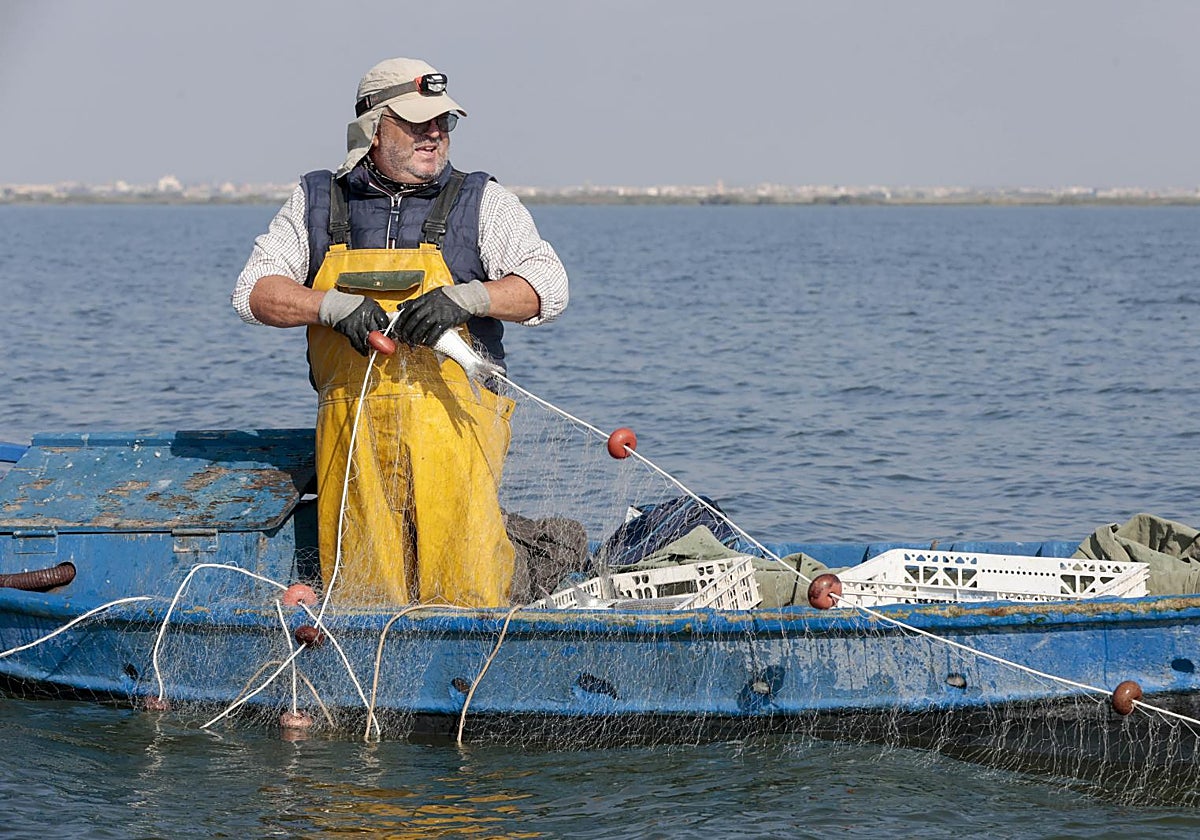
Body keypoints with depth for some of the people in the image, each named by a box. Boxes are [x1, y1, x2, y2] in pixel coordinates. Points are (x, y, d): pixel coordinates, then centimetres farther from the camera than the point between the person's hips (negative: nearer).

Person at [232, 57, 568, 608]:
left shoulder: (481, 202, 8)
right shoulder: (316, 203, 13)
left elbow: (548, 288, -1)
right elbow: (254, 291, 7)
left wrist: (466, 297, -17)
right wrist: (333, 305, -11)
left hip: (453, 414, -2)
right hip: (351, 423, 2)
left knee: (464, 591, -13)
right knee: (356, 583, 3)